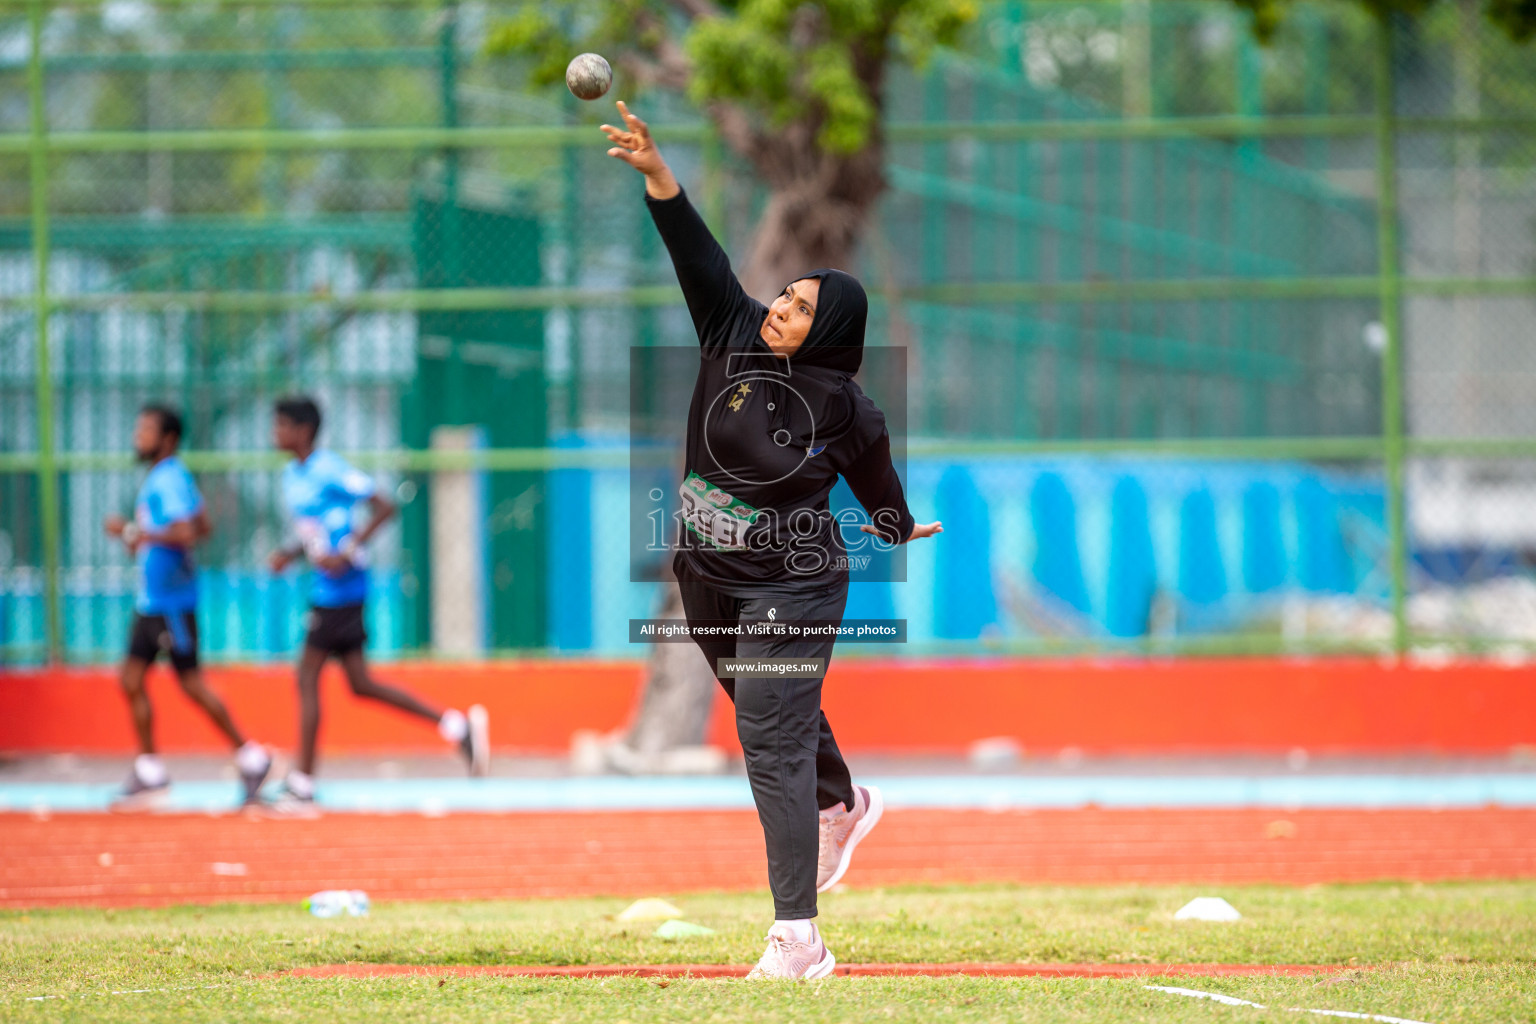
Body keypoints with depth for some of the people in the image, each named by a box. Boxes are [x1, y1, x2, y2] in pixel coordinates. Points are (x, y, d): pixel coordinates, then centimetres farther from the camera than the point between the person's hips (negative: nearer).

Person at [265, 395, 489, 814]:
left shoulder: (329, 470, -14)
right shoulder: (291, 476, 13)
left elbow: (384, 507, -17)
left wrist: (347, 552, -23)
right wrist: (288, 554, 4)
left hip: (340, 588, -9)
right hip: (325, 588, 9)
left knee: (307, 677, -6)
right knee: (360, 684, 9)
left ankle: (302, 784, -2)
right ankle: (457, 725, 14)